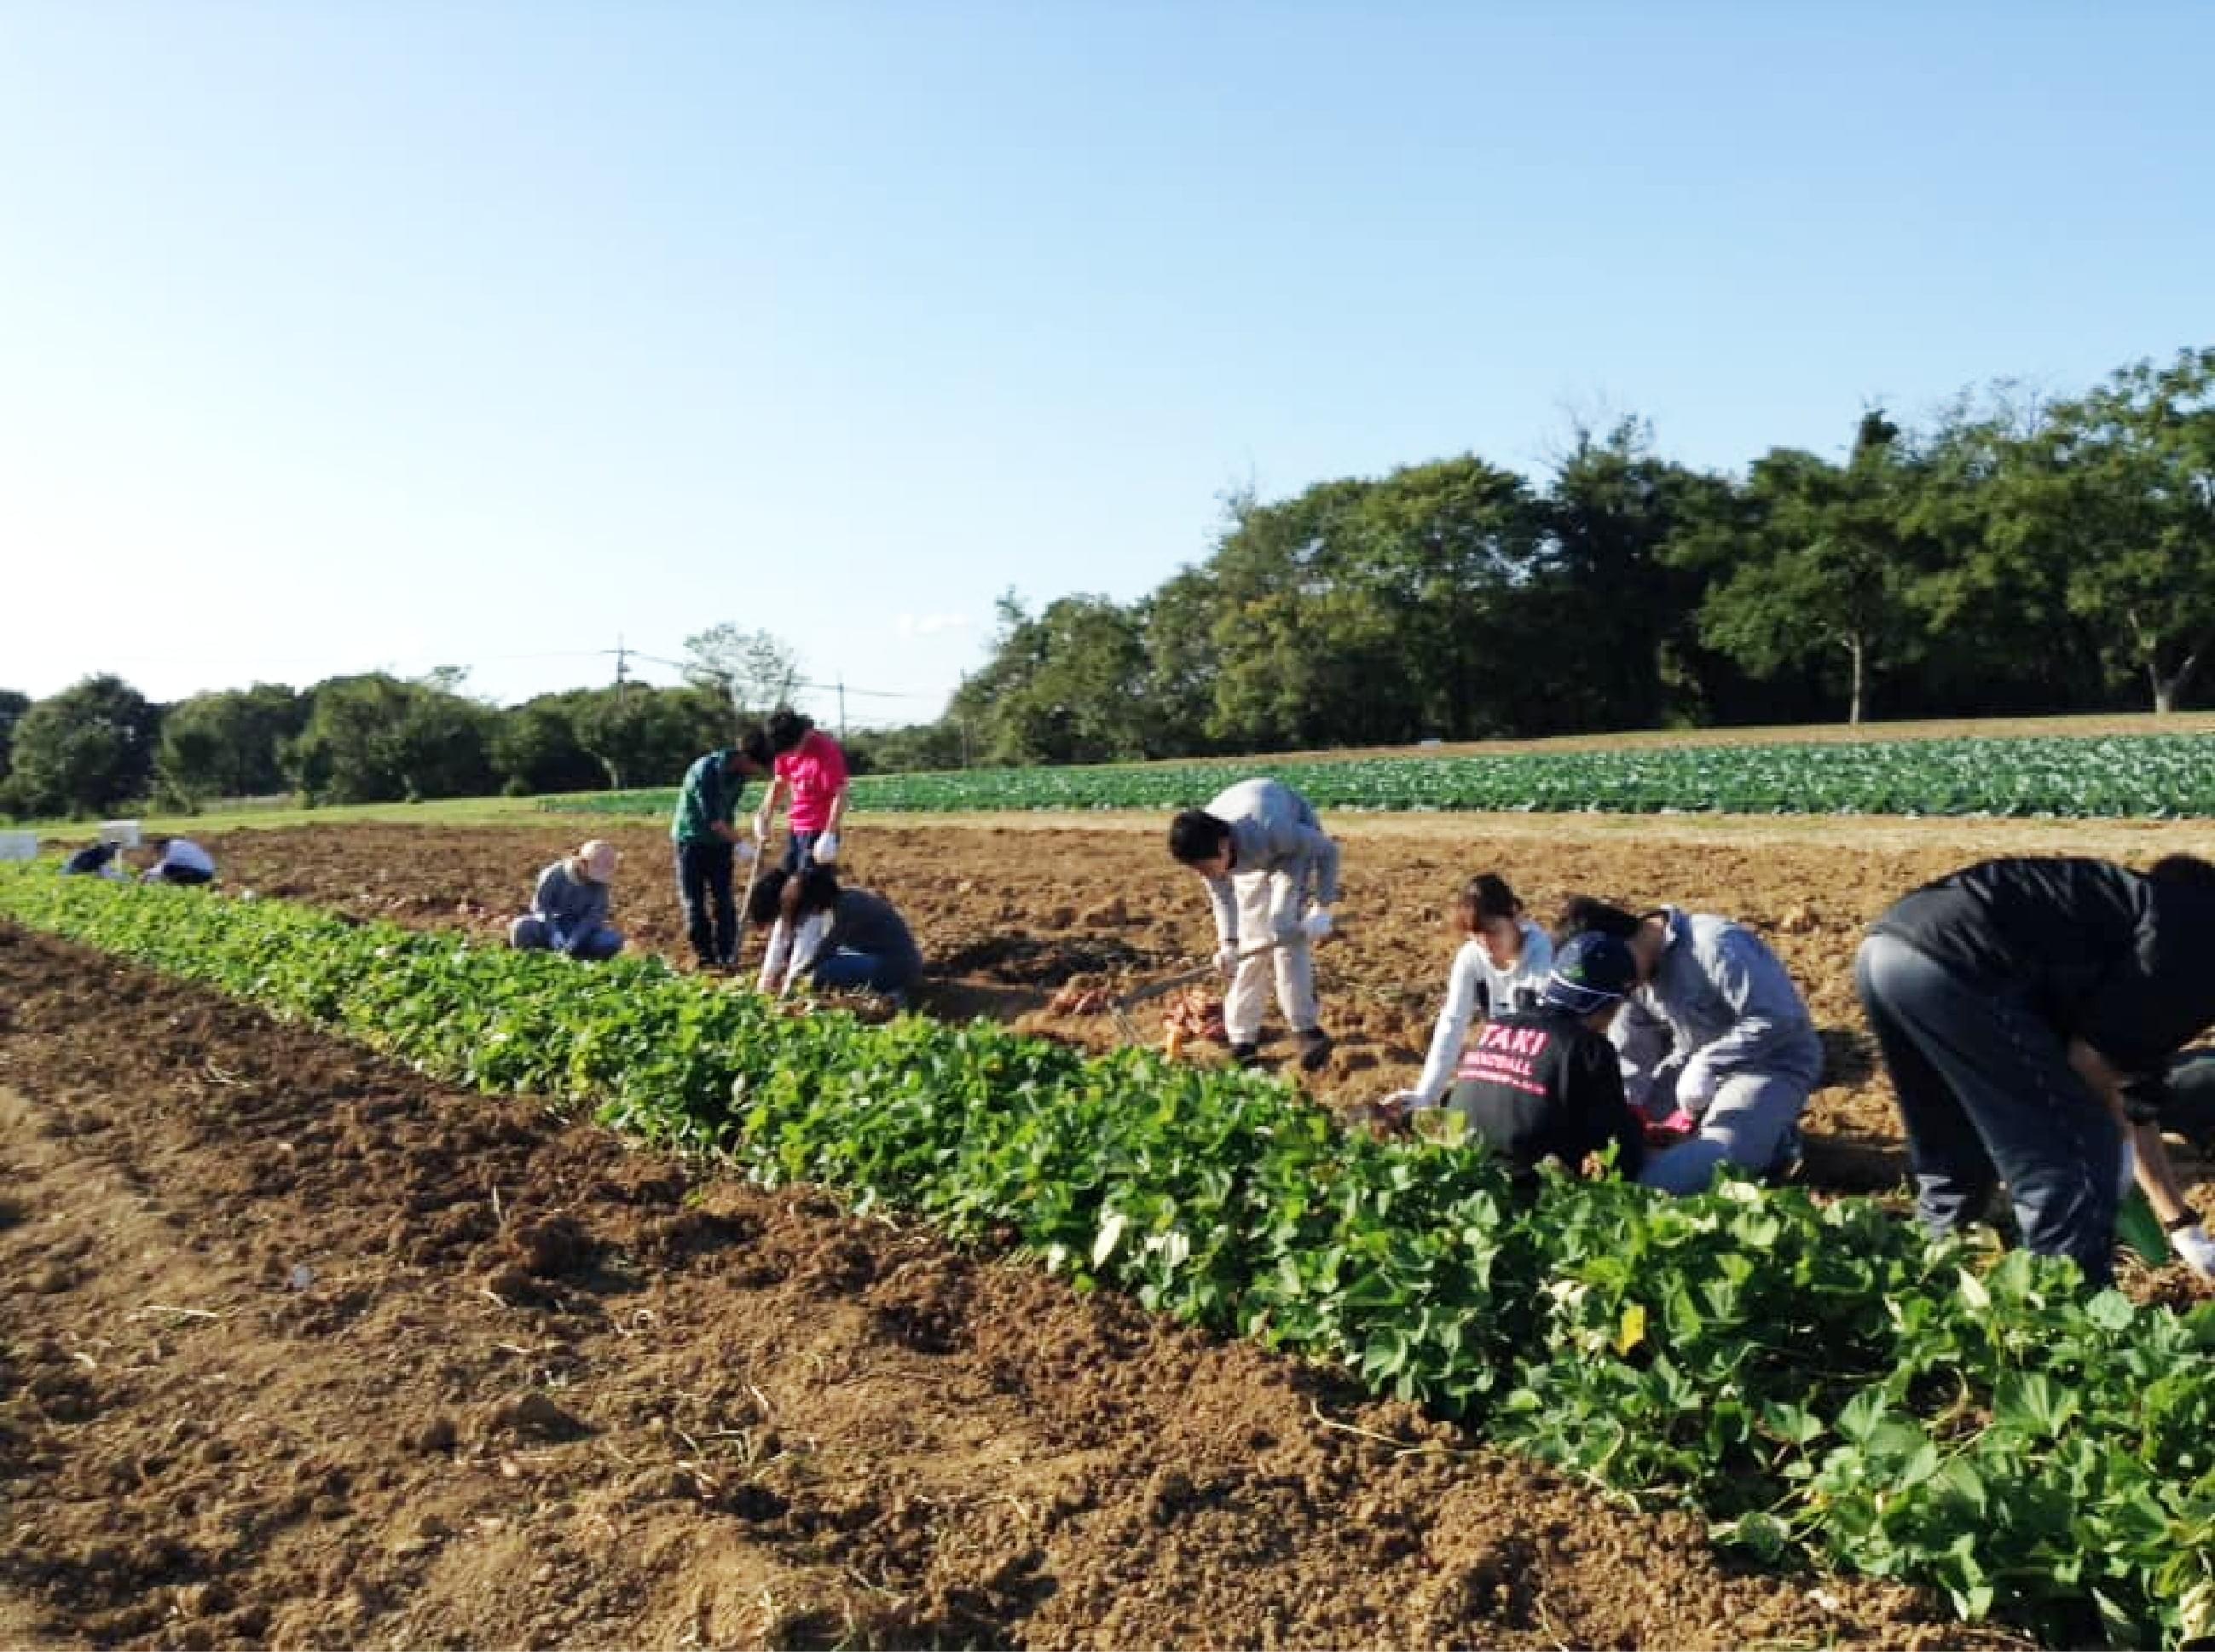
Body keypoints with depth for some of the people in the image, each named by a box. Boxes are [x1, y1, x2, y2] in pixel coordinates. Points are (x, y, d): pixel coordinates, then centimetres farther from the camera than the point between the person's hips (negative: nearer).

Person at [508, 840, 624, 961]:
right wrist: (555, 935, -28)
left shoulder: (599, 883, -6)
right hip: (552, 925, -1)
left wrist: (574, 941, -27)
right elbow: (541, 906, -13)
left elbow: (595, 916, -12)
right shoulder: (555, 874, -12)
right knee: (522, 928, -33)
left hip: (582, 929, 2)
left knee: (613, 941, -28)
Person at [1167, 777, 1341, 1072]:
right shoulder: (1202, 848, -30)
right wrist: (1228, 942, -28)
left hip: (1295, 843, -4)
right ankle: (1242, 1036, 8)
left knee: (1284, 931, -18)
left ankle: (1308, 1030, -11)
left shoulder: (1269, 831, -45)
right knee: (1251, 941, -1)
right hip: (1250, 858, 4)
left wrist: (1322, 908, -31)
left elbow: (1327, 850, -28)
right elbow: (1221, 896, -13)